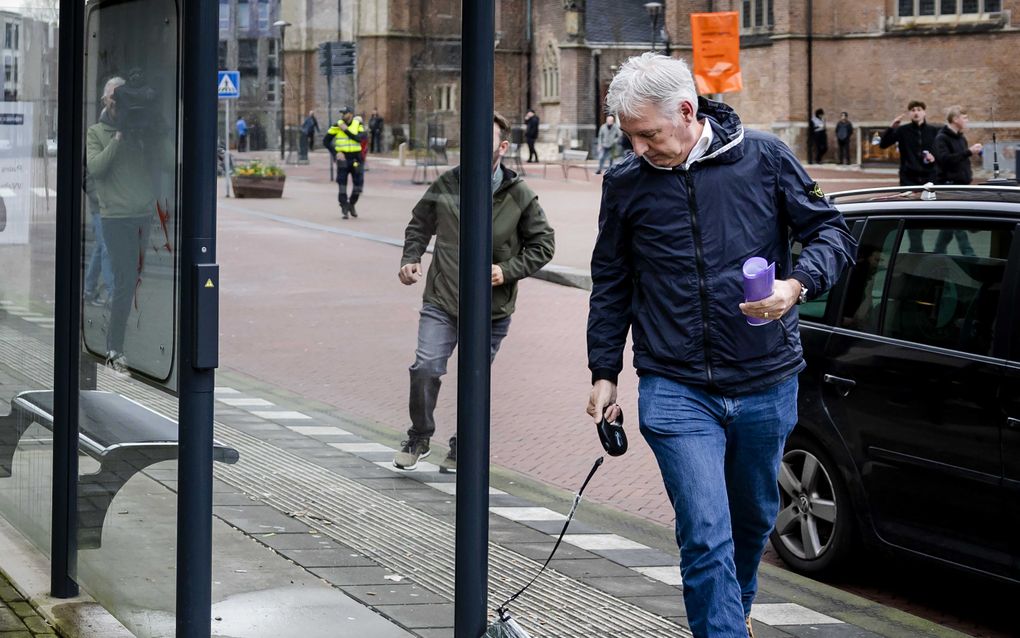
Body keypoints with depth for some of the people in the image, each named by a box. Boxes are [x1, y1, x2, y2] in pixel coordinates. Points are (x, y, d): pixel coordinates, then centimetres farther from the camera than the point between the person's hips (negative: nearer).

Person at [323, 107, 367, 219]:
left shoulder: (358, 125, 0)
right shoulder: (337, 126, -1)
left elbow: (360, 138, -17)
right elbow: (326, 141, 1)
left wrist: (346, 130, -18)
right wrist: (336, 153, -9)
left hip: (356, 159, 1)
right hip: (343, 158, -1)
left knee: (358, 184, 5)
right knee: (342, 184, -3)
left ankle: (351, 204, 28)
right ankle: (344, 208, 5)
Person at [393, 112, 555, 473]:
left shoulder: (520, 196, -3)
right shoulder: (446, 185, 0)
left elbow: (543, 245, 5)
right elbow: (420, 225, 15)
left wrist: (508, 271, -9)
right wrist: (410, 260, -2)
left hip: (492, 309, 0)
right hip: (441, 301, 0)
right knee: (426, 369, -12)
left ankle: (463, 449, 29)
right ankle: (419, 439, 12)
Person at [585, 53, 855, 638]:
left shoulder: (765, 158, -4)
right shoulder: (626, 184, 0)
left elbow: (831, 232, 1)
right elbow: (611, 285, 12)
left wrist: (797, 285, -19)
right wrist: (604, 373, 11)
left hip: (766, 385, 1)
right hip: (676, 390, -1)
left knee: (755, 517, 21)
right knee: (706, 536, -12)